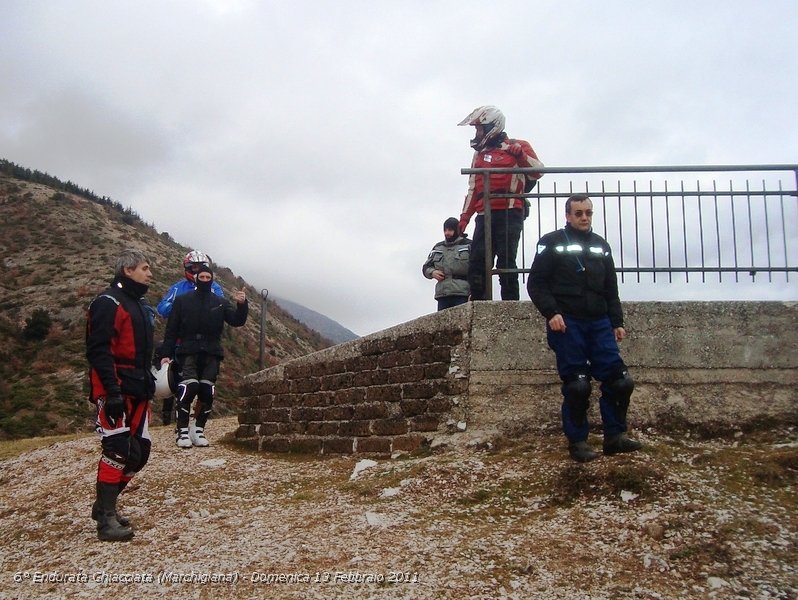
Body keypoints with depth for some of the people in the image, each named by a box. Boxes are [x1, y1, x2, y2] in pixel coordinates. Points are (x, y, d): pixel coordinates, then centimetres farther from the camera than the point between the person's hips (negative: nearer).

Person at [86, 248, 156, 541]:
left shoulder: (141, 305, 19)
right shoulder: (108, 303, -9)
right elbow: (98, 351, -17)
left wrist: (149, 382, 19)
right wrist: (112, 391, -24)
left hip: (138, 391, 9)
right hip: (116, 391, -9)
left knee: (140, 451, 8)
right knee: (118, 450, -12)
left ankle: (105, 505, 23)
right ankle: (106, 519, -5)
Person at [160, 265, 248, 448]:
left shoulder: (220, 303, 10)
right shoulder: (182, 300, 6)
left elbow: (237, 321, -3)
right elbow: (171, 329, 5)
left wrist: (242, 305, -22)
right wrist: (166, 354, -2)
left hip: (211, 353, 2)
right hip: (188, 352, -2)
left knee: (207, 392, -2)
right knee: (188, 388, -17)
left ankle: (199, 429, 12)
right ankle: (183, 431, -8)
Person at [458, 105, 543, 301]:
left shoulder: (517, 146, 5)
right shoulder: (479, 154, 25)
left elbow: (537, 172, -8)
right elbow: (473, 189, 25)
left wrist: (520, 155, -23)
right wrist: (464, 218, 18)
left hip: (509, 214, -6)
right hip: (485, 216, 6)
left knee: (506, 261, -10)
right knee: (476, 263, 0)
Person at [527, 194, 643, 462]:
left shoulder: (601, 246, 18)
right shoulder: (552, 243, 2)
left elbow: (611, 289, 20)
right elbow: (536, 284, -3)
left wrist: (617, 322, 12)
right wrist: (551, 313, -15)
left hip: (599, 323, 5)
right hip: (566, 324, -5)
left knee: (619, 379, -1)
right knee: (576, 385, -3)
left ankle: (615, 436, 11)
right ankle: (577, 441, 9)